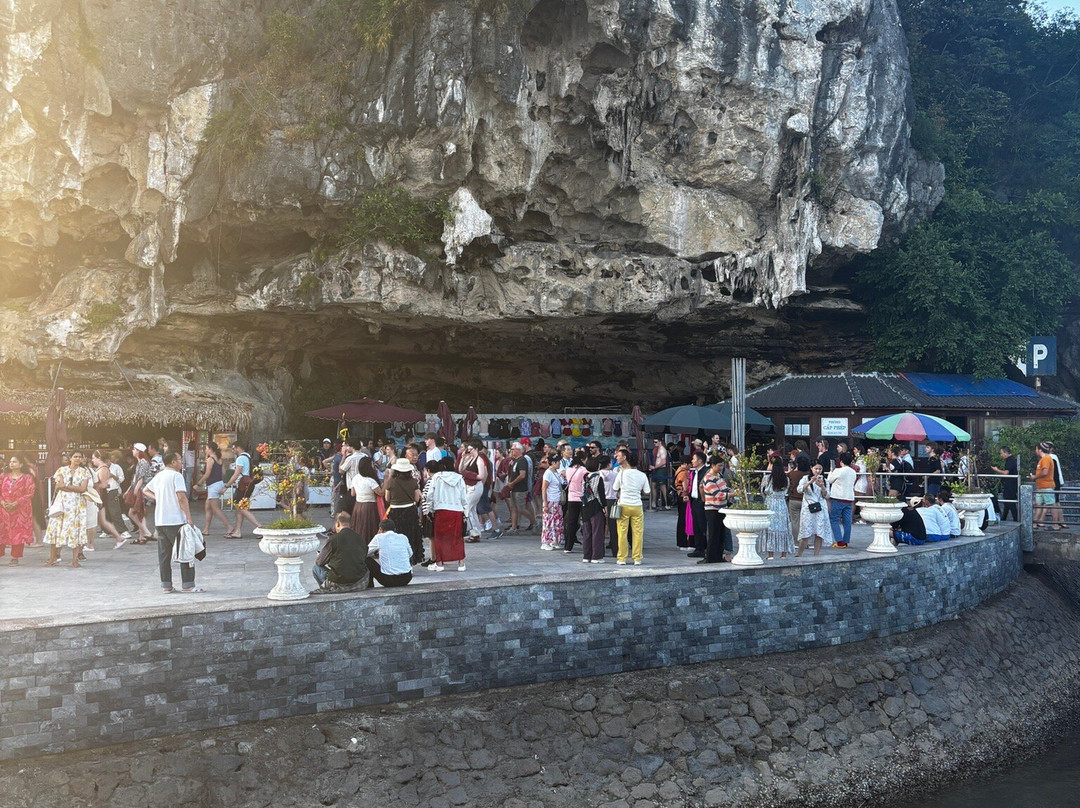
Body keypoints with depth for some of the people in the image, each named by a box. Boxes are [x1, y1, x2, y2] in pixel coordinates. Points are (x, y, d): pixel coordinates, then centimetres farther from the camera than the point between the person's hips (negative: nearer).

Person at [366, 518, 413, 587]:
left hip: (388, 580, -3)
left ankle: (369, 589, 22)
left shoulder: (379, 537, 0)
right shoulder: (403, 537, 9)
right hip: (406, 579, 3)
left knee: (368, 561, 17)